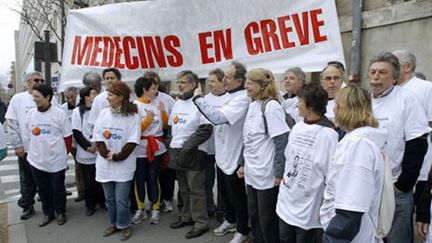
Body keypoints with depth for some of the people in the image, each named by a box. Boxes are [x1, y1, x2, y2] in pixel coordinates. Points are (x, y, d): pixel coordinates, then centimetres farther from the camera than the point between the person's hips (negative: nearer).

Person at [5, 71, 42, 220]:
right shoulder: (18, 99, -1)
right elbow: (11, 123, -1)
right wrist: (17, 145, -6)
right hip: (26, 149, 0)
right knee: (27, 180, 13)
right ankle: (27, 206, 28)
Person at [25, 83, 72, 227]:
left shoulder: (59, 114, -10)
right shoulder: (30, 114, 2)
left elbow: (67, 136, -4)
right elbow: (30, 136, 12)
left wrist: (64, 154, 1)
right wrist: (35, 151, 13)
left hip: (56, 160, -4)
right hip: (36, 160, 4)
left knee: (58, 188, 9)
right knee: (43, 189, 15)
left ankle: (60, 212, 29)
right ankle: (48, 213, 33)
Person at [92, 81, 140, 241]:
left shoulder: (132, 116, -9)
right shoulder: (104, 113, 4)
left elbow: (132, 141, -11)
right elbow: (97, 135, 2)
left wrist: (118, 156, -15)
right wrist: (105, 153, -11)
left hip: (123, 165, -4)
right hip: (105, 163, 4)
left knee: (121, 199, 1)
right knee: (109, 198, 15)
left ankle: (123, 226, 21)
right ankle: (113, 224, 32)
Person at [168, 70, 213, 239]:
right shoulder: (177, 103, 14)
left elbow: (206, 130, -18)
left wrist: (187, 147, -17)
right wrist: (172, 145, 10)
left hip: (193, 153, -7)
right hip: (177, 152, 7)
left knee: (195, 190, -1)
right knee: (183, 189, 16)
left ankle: (201, 223, 11)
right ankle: (186, 216, 30)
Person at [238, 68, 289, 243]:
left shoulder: (271, 106, -15)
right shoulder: (252, 105, 8)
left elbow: (282, 142, -18)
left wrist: (278, 174, -18)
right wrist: (244, 164, 16)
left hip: (267, 175, -8)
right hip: (252, 174, 8)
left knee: (267, 219, 7)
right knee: (254, 217, 18)